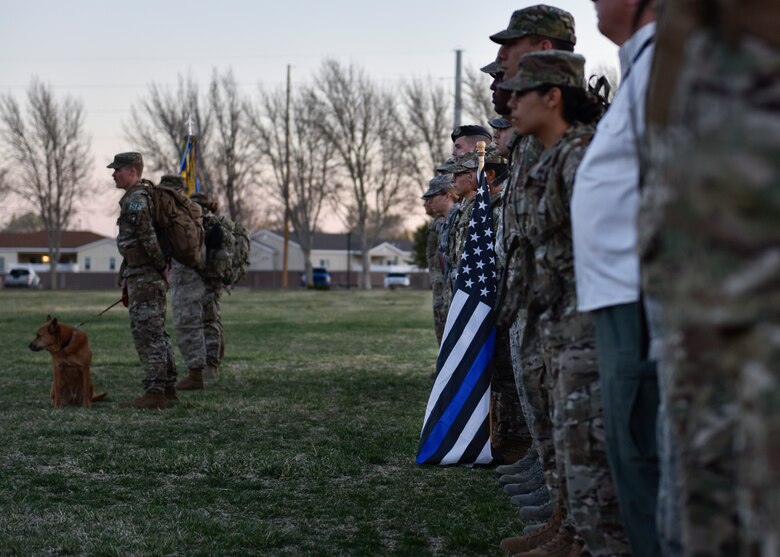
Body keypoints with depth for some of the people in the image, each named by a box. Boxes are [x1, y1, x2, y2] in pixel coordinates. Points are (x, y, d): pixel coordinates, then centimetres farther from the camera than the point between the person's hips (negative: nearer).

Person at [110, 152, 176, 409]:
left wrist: (162, 267, -13)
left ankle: (154, 393, -10)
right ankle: (168, 387, 18)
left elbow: (148, 238, -24)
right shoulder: (148, 195, 17)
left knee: (146, 333, -9)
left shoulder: (135, 200, -16)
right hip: (153, 276, 10)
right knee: (156, 333, 14)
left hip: (143, 276, -10)